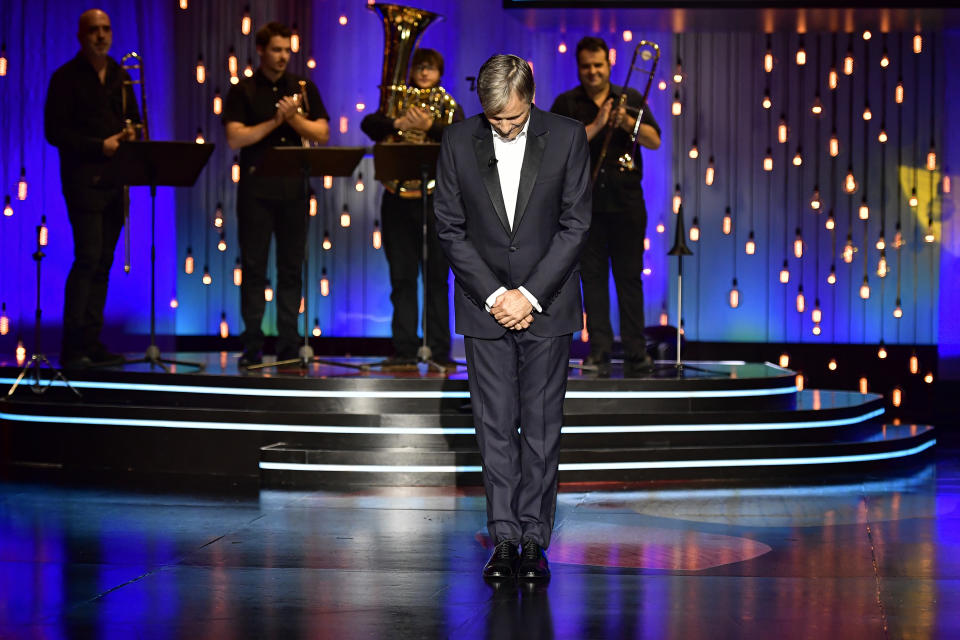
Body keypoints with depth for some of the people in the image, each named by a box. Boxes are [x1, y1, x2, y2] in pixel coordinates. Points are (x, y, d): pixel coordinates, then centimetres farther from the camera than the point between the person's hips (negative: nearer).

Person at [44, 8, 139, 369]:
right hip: (83, 179, -6)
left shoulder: (120, 77, 16)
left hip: (115, 180, 6)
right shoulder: (67, 78, -2)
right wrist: (100, 146, -15)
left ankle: (91, 345, 8)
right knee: (88, 257, -13)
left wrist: (131, 134, -2)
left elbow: (133, 120, 22)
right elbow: (54, 132, -8)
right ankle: (73, 348, -11)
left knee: (103, 262, 5)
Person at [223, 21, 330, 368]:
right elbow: (235, 138, -8)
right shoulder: (243, 91, 3)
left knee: (291, 270, 4)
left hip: (294, 188, 2)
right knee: (254, 267, -1)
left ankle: (289, 348, 8)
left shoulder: (304, 88, 11)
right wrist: (275, 121, -14)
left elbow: (322, 134, 5)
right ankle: (252, 348, 2)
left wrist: (294, 118, -11)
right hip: (256, 189, -2)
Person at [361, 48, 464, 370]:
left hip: (437, 199, -2)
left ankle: (439, 351, -1)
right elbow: (369, 123, -5)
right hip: (399, 199, 2)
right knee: (402, 277, 1)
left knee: (437, 277, -2)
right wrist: (396, 124, -24)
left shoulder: (449, 107, 10)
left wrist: (430, 127, -28)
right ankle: (404, 351, 2)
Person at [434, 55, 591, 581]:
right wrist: (493, 294, -9)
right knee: (495, 426, 1)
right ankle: (503, 538, 5)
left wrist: (530, 294, -11)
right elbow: (450, 228, -1)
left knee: (541, 426, 1)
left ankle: (534, 538, 6)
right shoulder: (458, 141, -2)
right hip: (485, 304, 1)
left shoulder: (567, 137, -5)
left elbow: (575, 224, -5)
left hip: (547, 304, -1)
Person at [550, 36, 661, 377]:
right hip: (585, 203, 0)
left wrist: (627, 122, -14)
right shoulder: (566, 104, 6)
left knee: (629, 277, 1)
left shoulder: (630, 99, 10)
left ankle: (636, 354, 3)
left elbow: (654, 141, 2)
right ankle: (599, 352, 4)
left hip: (626, 202, 1)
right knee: (593, 278, 1)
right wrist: (596, 125, -15)